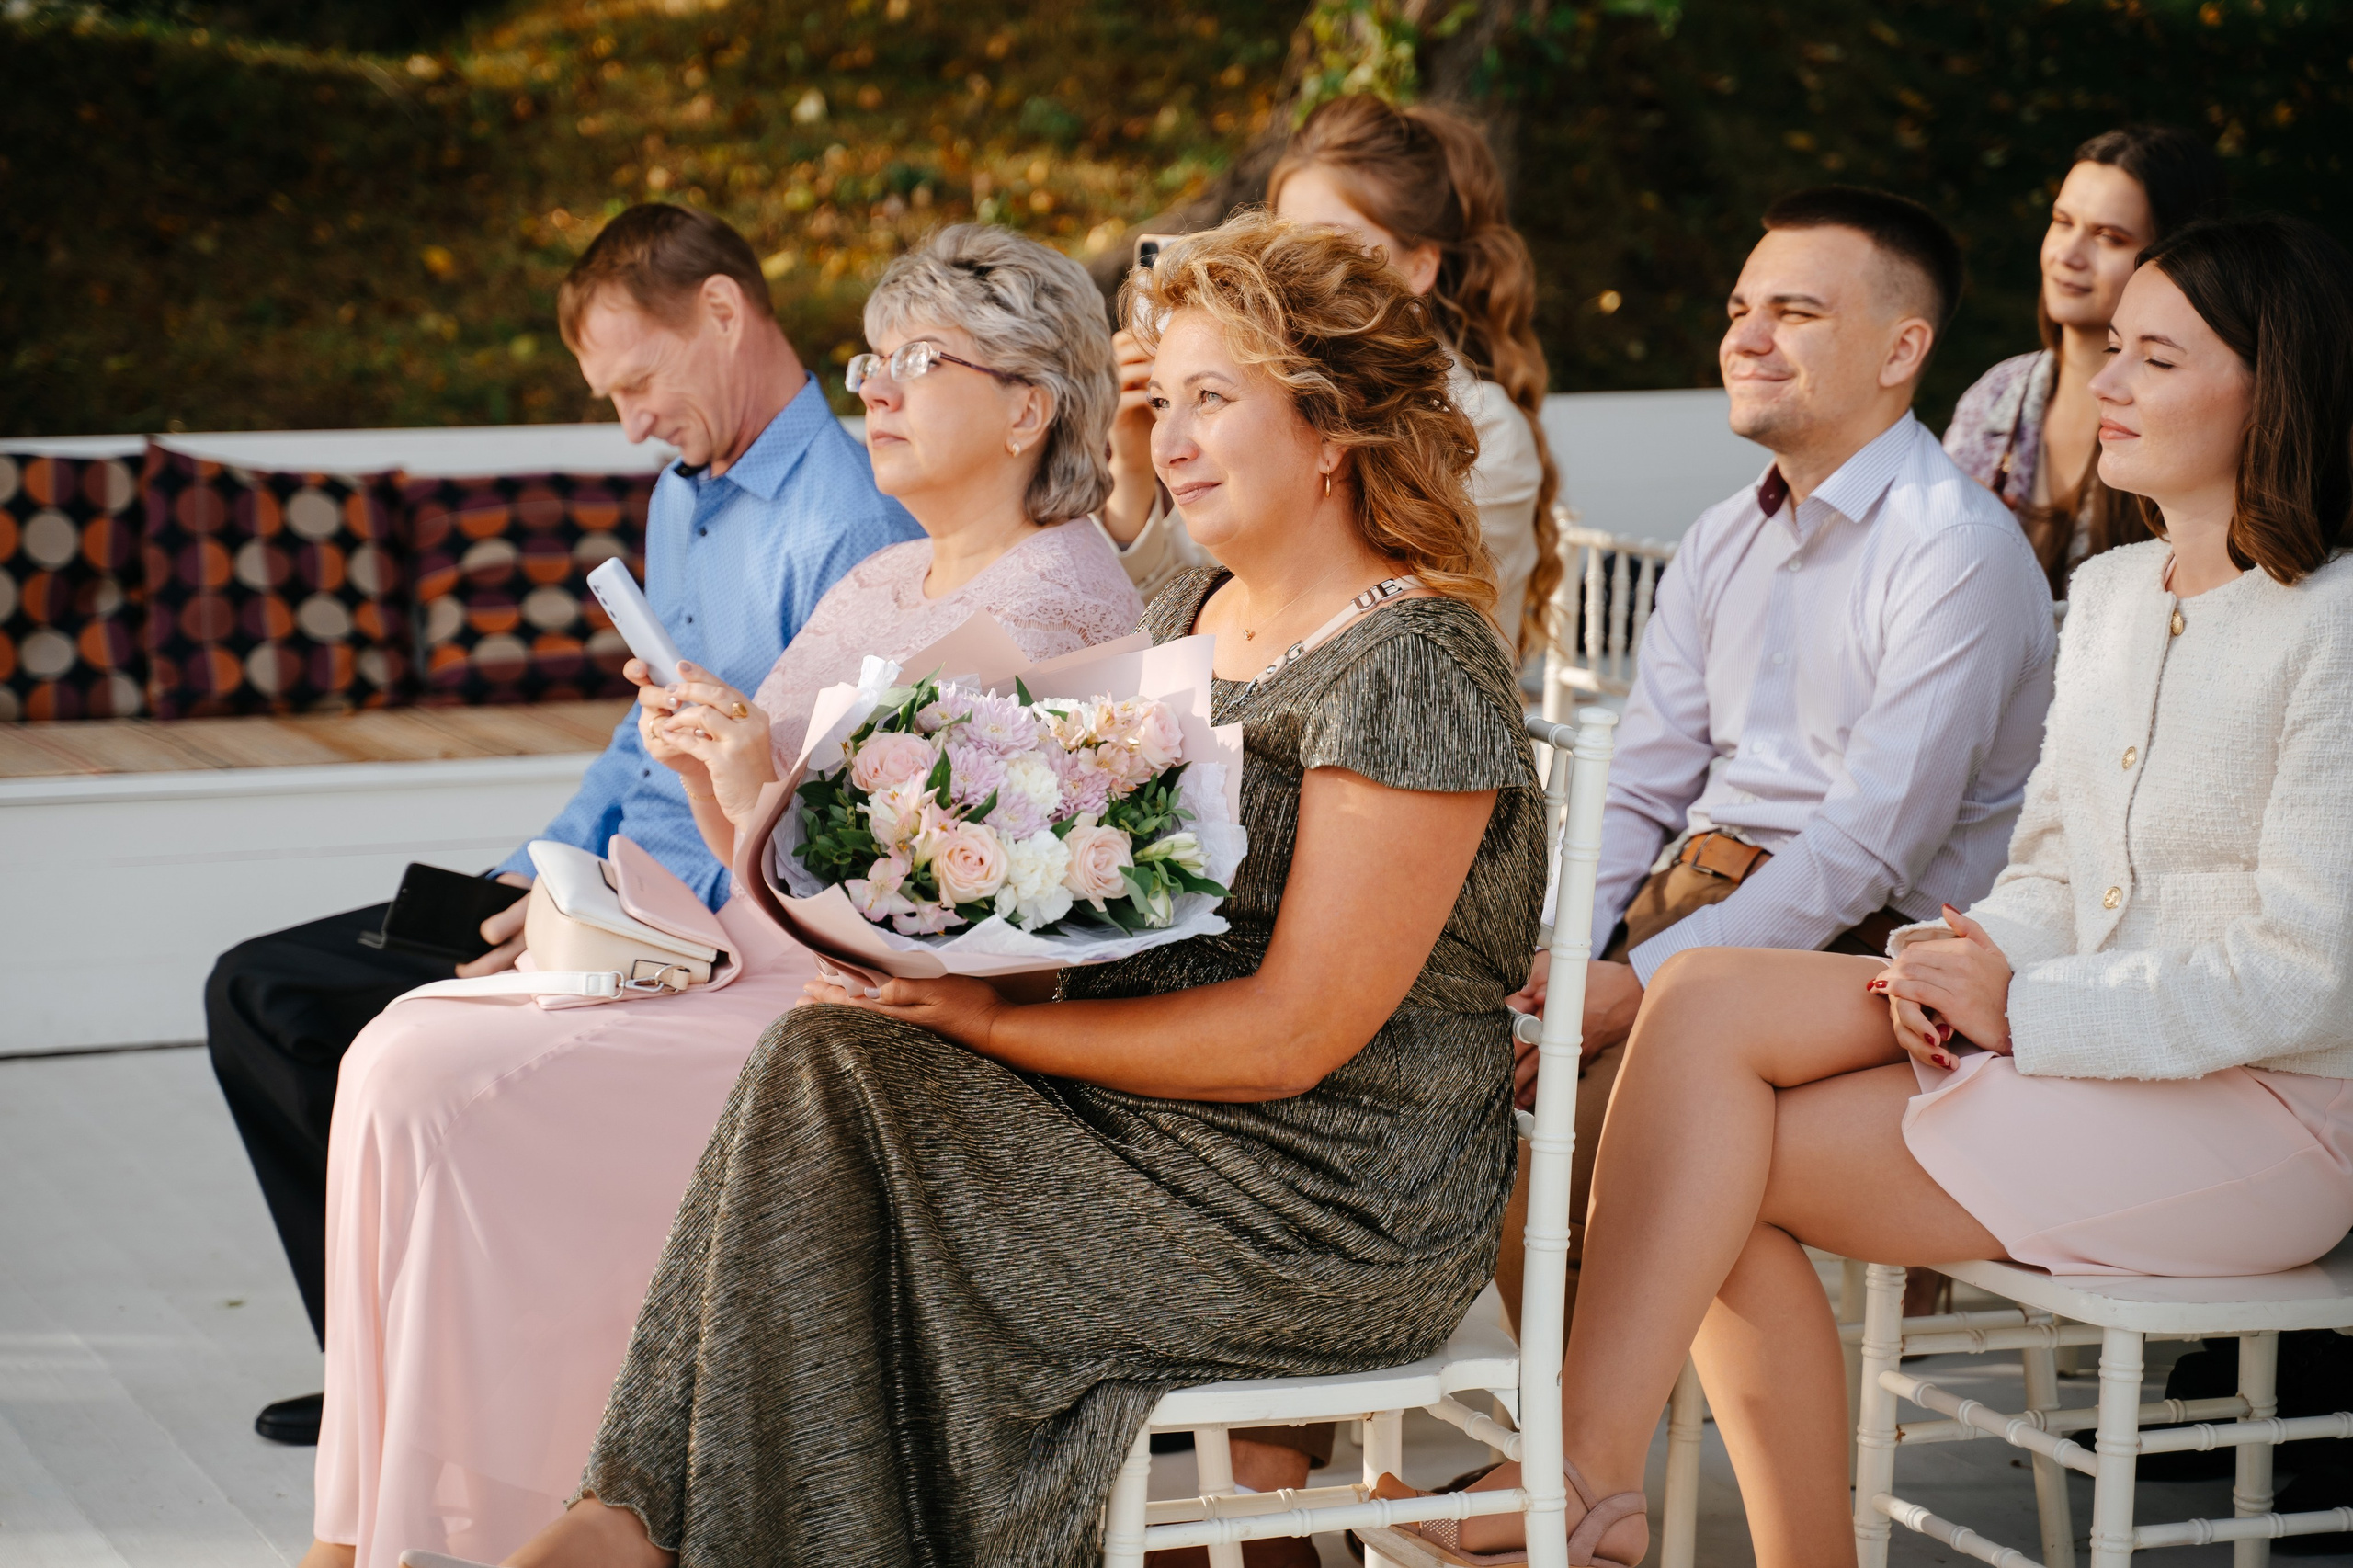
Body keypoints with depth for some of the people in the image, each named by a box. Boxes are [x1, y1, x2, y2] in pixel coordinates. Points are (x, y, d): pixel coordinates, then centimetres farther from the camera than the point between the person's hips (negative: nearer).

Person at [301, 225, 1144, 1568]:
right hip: (754, 972, 10)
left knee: (446, 1087, -19)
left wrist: (768, 794, -23)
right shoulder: (881, 586, 19)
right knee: (404, 1047, -7)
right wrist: (704, 768, -1)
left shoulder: (1053, 608, -11)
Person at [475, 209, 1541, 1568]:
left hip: (1344, 1207, -8)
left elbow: (1292, 1034, -18)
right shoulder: (1192, 617, 14)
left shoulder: (1416, 669, -14)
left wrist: (995, 1019, -14)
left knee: (837, 1079, -18)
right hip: (1157, 1124, 8)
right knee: (830, 1065, -15)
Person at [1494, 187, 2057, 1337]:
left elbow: (1869, 846, -18)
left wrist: (1642, 982, -21)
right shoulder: (1721, 544, 16)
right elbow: (1637, 791, 13)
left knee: (1565, 1144, -28)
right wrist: (1561, 960, -6)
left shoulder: (1959, 552, -10)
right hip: (1696, 891, 8)